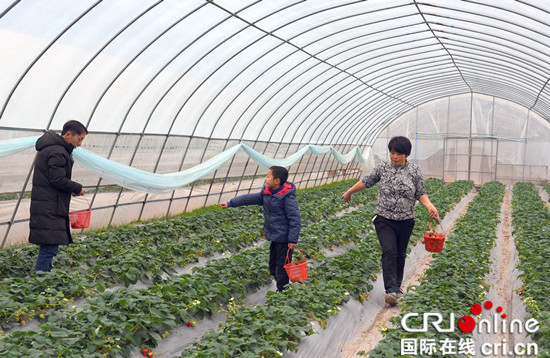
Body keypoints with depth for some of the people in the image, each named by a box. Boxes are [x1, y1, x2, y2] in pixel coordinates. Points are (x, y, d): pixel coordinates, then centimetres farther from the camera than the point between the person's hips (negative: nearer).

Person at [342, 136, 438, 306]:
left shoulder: (415, 171, -2)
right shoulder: (382, 167, -1)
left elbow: (421, 193, 2)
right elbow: (366, 181, 12)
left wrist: (429, 206, -17)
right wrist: (349, 192, 20)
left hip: (405, 221, 1)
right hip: (384, 219, -1)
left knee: (400, 254, 12)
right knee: (389, 251, -16)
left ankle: (396, 287, 29)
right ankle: (391, 290, -19)